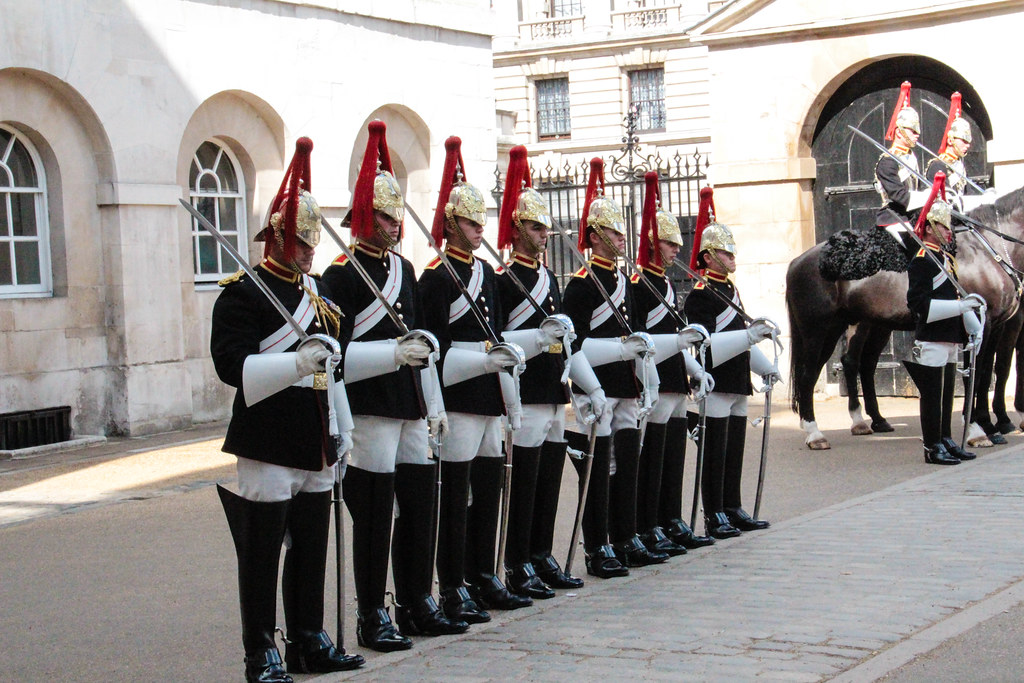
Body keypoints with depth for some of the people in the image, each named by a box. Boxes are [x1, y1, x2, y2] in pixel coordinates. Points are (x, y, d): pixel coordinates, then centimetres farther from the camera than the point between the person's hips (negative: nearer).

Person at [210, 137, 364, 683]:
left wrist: (342, 430, 20)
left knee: (312, 550, 13)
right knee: (262, 555, 0)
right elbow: (232, 365, -20)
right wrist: (298, 361, -31)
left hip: (315, 449, 7)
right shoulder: (243, 294, -8)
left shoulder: (319, 292, 15)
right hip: (267, 448, -7)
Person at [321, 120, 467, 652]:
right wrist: (394, 354, -21)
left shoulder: (404, 269, 15)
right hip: (368, 409, -8)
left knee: (419, 505, 11)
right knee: (374, 514, -2)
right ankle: (373, 618, 6)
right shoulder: (341, 275, -8)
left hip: (410, 408, 8)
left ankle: (416, 604, 23)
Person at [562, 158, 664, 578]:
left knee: (626, 465, 12)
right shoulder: (581, 283, -10)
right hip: (597, 389, -9)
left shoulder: (621, 282, 17)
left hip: (624, 390, 9)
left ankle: (626, 542, 20)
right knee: (598, 471, -3)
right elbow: (574, 342, -15)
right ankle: (598, 550, 3)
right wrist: (623, 347, -21)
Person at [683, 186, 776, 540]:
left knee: (734, 451, 13)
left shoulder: (731, 290, 17)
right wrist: (749, 336, -28)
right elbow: (704, 342, -23)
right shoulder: (700, 295, -13)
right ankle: (714, 517, 2)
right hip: (715, 384, -9)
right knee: (715, 453, -4)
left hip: (737, 384, 9)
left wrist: (764, 366, 23)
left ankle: (733, 510, 21)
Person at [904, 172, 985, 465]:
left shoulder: (947, 259, 15)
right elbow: (920, 304, -23)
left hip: (949, 340, 9)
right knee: (933, 395, -3)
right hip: (931, 340, -9)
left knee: (946, 394, 15)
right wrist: (960, 306, -25)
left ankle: (946, 441, 24)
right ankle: (932, 448, 2)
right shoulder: (922, 261, -14)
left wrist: (974, 327, 9)